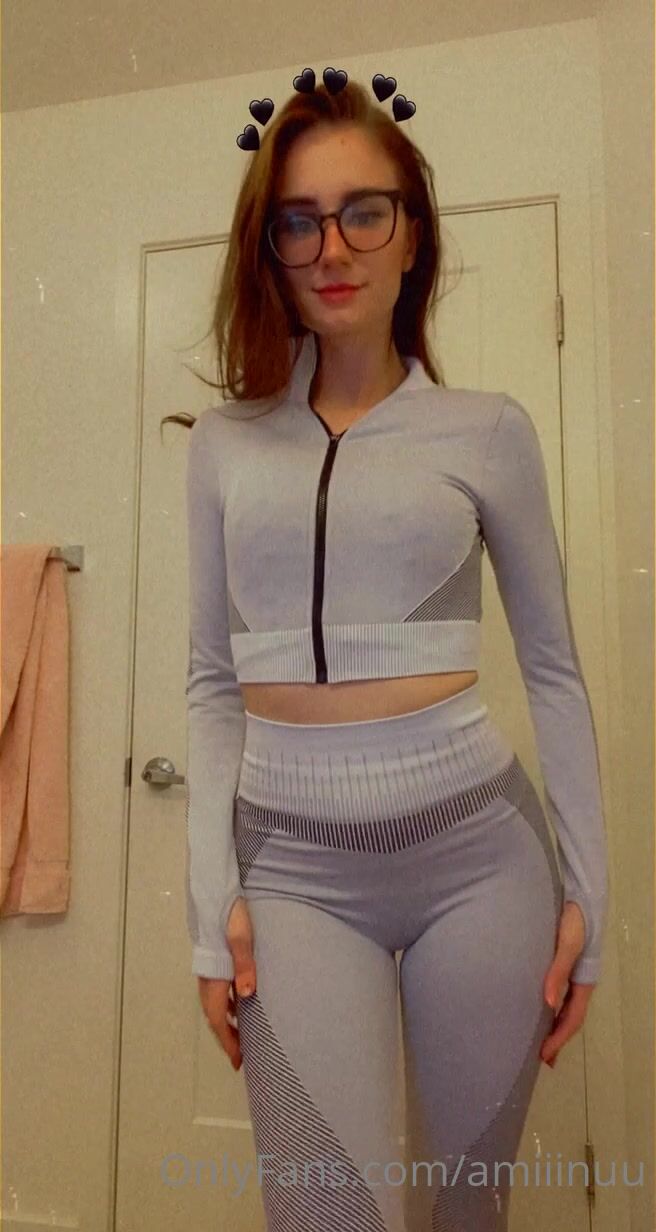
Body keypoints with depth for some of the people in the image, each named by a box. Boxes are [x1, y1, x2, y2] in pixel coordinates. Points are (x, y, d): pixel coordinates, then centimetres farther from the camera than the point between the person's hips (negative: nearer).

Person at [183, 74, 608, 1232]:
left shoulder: (487, 428, 2)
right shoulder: (224, 440, 6)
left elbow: (553, 668, 5)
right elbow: (213, 682, 6)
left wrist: (586, 888, 3)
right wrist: (214, 899, 1)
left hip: (478, 845, 0)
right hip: (293, 861, 1)